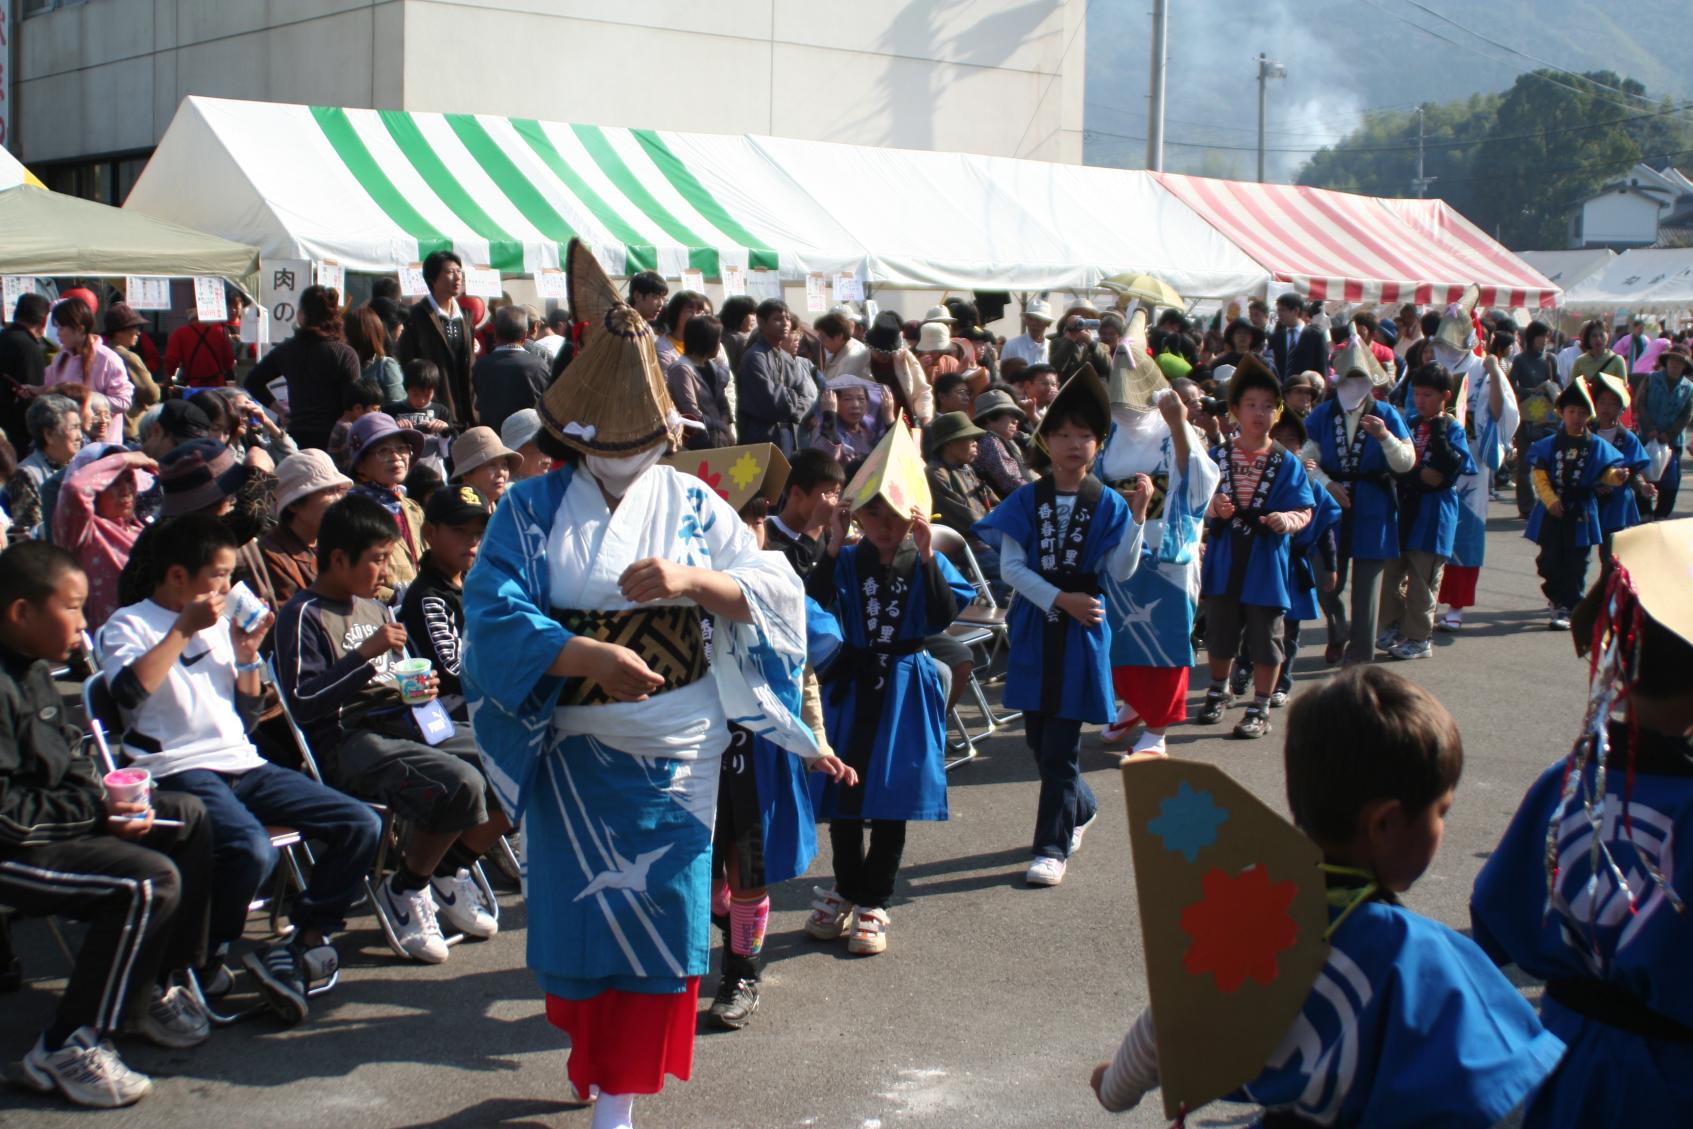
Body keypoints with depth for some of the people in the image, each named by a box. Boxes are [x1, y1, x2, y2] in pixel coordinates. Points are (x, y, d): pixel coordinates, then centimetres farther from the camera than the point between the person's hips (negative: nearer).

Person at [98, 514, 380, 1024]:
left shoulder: (219, 625, 22)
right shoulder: (129, 624, 3)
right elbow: (130, 690, -19)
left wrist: (246, 654, 10)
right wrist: (184, 629, -13)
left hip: (243, 765, 7)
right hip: (180, 770, -7)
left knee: (361, 825, -8)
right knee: (252, 850, -34)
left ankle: (306, 943, -2)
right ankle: (201, 962, -10)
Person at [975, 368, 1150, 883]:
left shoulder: (1108, 504, -2)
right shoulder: (1027, 500, 2)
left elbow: (1122, 572, -10)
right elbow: (1011, 566, -5)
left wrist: (1137, 514, -19)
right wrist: (1060, 599, -15)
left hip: (1081, 630, -3)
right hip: (1035, 627, 3)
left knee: (1060, 747, -3)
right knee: (1038, 737, 12)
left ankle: (1053, 847, 6)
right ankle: (1081, 807, 38)